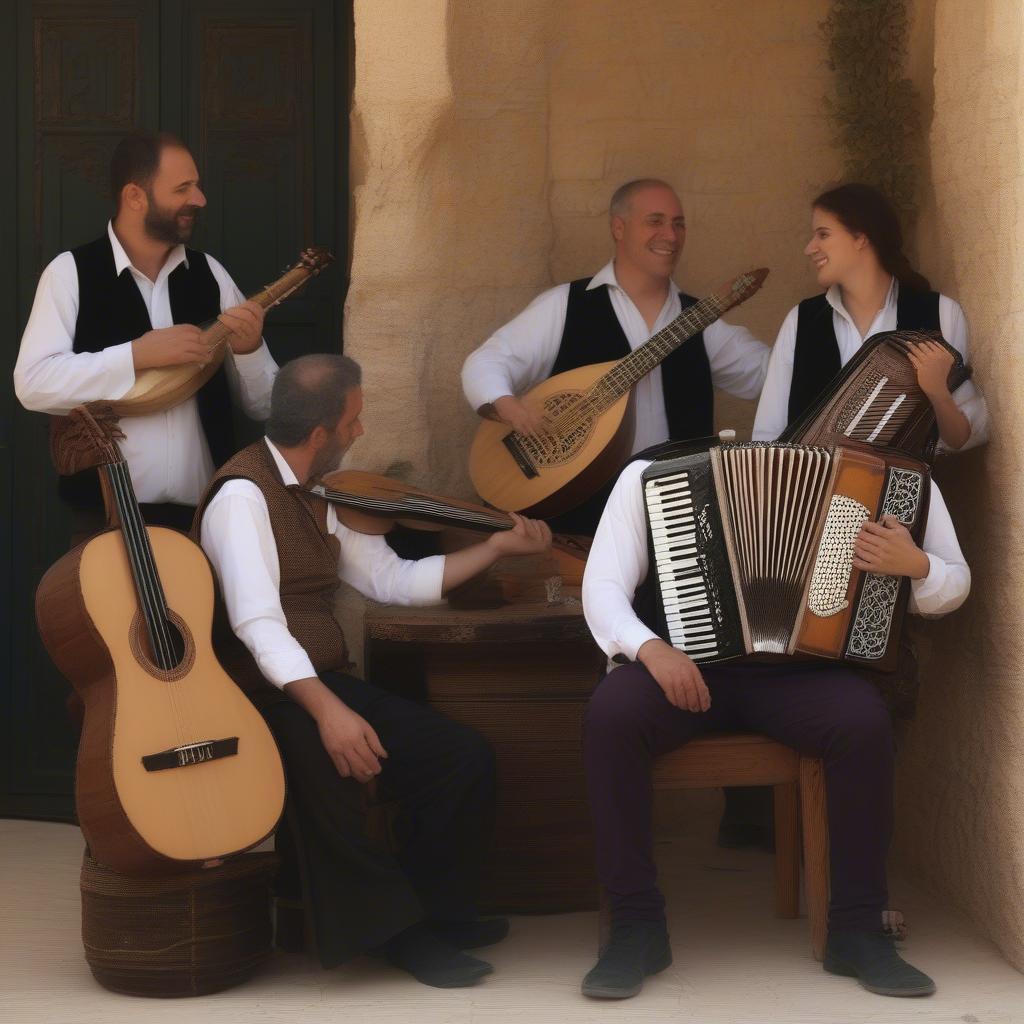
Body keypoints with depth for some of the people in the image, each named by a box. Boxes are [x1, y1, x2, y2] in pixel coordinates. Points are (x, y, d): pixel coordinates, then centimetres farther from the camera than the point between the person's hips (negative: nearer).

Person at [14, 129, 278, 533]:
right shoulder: (71, 272, -3)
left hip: (206, 514, 3)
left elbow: (266, 407, 8)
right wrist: (137, 355, -21)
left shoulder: (209, 273, 6)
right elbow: (33, 384, -15)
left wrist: (249, 350, -12)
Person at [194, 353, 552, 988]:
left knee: (465, 756, -10)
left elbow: (393, 579, 22)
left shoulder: (314, 500, 17)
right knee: (331, 769, -37)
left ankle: (435, 910, 7)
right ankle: (390, 928, -17)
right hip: (267, 697, -8)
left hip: (327, 684, 8)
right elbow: (258, 622, -23)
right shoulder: (244, 494, -12)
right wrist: (326, 709, -34)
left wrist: (498, 547, 20)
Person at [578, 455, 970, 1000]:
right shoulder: (647, 474, 4)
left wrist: (915, 565, -18)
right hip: (684, 665, 0)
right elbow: (603, 586, -3)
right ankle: (636, 925, -18)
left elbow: (954, 584, 7)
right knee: (611, 714, -32)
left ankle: (857, 930, -14)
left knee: (864, 721, -31)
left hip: (796, 667, 1)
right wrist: (649, 647, -24)